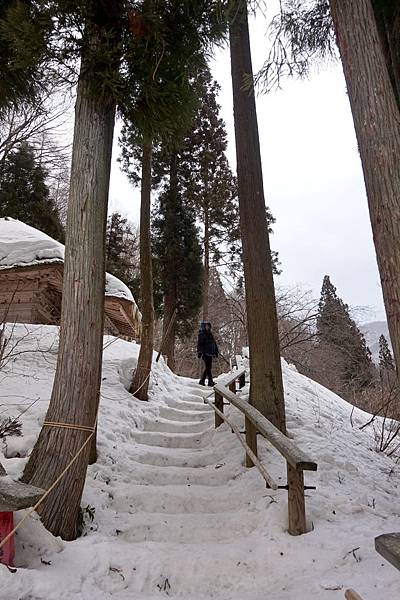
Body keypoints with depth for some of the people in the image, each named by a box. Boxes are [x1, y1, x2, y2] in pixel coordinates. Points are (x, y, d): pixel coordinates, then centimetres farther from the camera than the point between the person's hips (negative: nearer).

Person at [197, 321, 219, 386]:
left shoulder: (210, 334, 20)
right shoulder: (201, 334, -3)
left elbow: (214, 343, 26)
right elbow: (199, 344, -10)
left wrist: (216, 351, 23)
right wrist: (199, 352, -18)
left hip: (210, 353, 8)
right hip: (205, 353, -8)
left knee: (208, 368, 10)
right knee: (208, 367, -10)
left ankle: (202, 381, 19)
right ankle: (210, 382, -10)